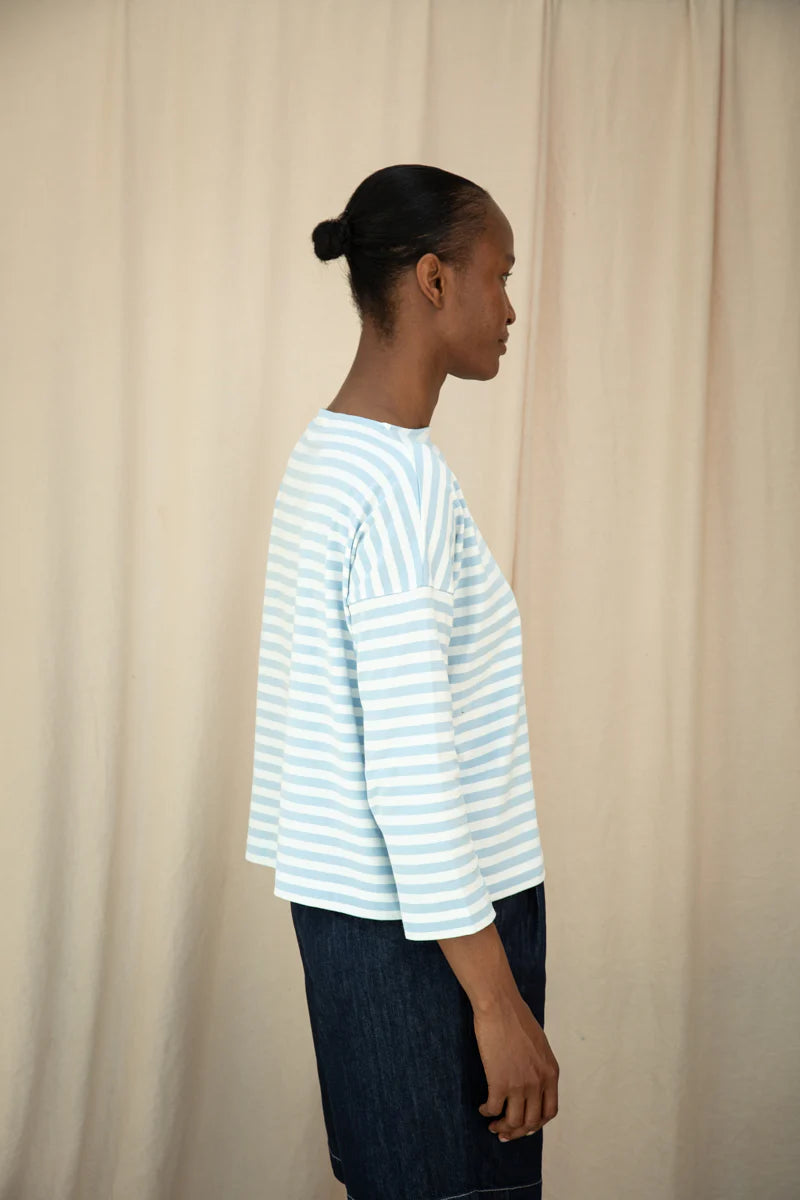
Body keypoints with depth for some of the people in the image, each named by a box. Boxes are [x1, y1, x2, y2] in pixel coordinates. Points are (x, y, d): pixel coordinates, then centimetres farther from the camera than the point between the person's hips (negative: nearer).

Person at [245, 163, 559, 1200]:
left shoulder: (328, 452, 10)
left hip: (350, 907, 10)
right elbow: (411, 769, -24)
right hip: (424, 925, -10)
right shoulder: (405, 478, -21)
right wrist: (498, 1002, -19)